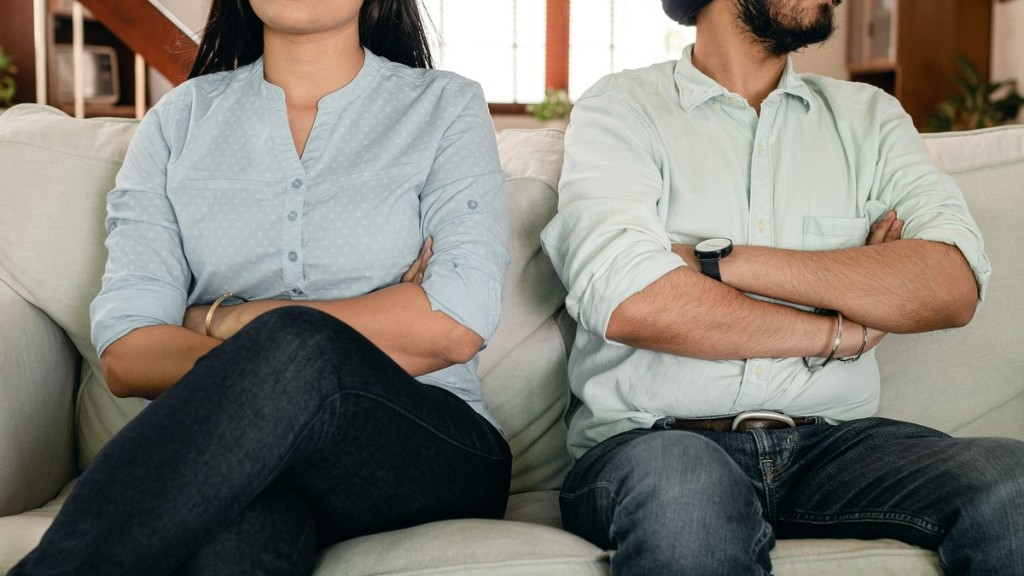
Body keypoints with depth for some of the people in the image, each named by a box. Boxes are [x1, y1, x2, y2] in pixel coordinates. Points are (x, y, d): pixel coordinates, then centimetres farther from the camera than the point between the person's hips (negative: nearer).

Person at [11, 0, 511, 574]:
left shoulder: (446, 106, 9)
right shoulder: (182, 118, 14)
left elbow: (457, 328, -8)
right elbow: (125, 354, 2)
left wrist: (220, 319, -4)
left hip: (436, 450, 1)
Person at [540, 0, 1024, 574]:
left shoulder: (869, 114, 16)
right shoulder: (623, 107, 4)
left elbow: (956, 285, -3)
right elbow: (628, 304, -15)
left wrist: (719, 260, -11)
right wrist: (841, 334, -5)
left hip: (828, 441, 4)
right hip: (652, 440, -3)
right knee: (679, 480, -38)